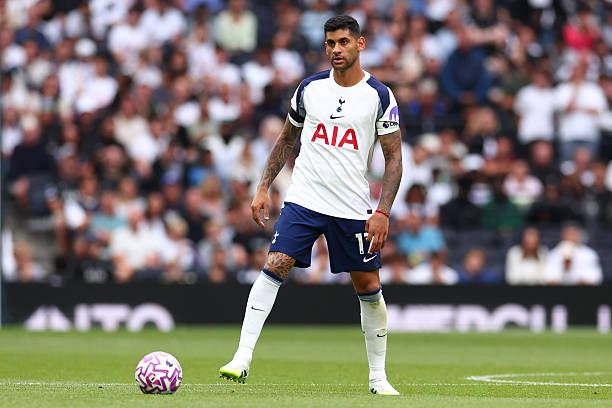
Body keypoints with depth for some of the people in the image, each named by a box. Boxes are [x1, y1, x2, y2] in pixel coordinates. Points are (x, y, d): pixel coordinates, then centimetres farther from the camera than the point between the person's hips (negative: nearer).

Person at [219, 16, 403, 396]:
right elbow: (286, 140, 17)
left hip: (353, 206, -1)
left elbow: (394, 158, -1)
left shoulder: (379, 96, -3)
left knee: (369, 287, 4)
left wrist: (383, 212, -11)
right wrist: (263, 188, 10)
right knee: (275, 266, -16)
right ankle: (243, 358, -19)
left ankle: (378, 376, 19)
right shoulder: (310, 88, 5)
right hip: (303, 200, 1)